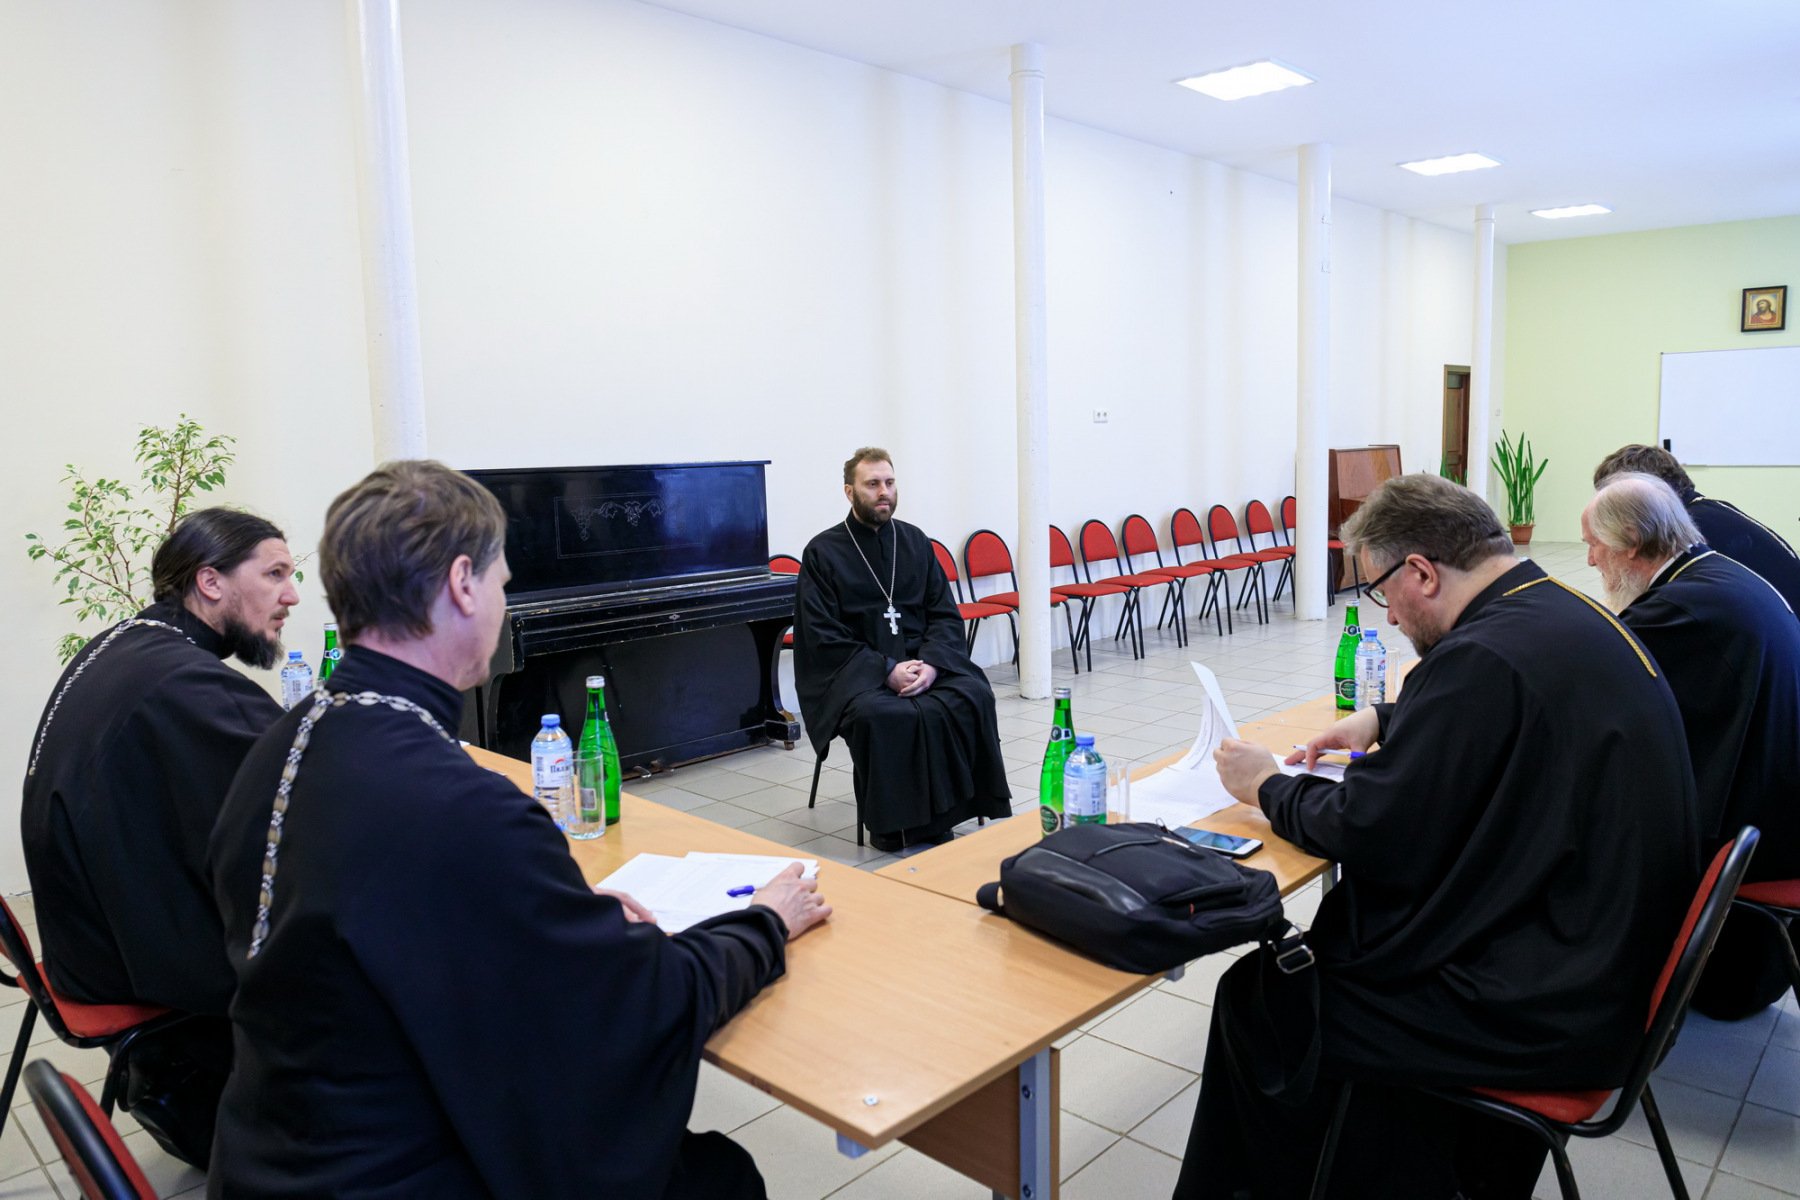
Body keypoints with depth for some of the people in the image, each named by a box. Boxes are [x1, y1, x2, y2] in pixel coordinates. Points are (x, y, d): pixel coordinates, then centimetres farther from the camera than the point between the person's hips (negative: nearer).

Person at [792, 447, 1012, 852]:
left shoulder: (915, 541, 11)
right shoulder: (823, 553, -2)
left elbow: (946, 615, 8)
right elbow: (823, 638, -8)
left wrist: (931, 663, -13)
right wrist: (886, 669, -19)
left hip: (921, 661, 4)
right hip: (854, 669, -4)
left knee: (974, 697, -25)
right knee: (884, 715, -35)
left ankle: (942, 815, -13)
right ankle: (893, 827, -16)